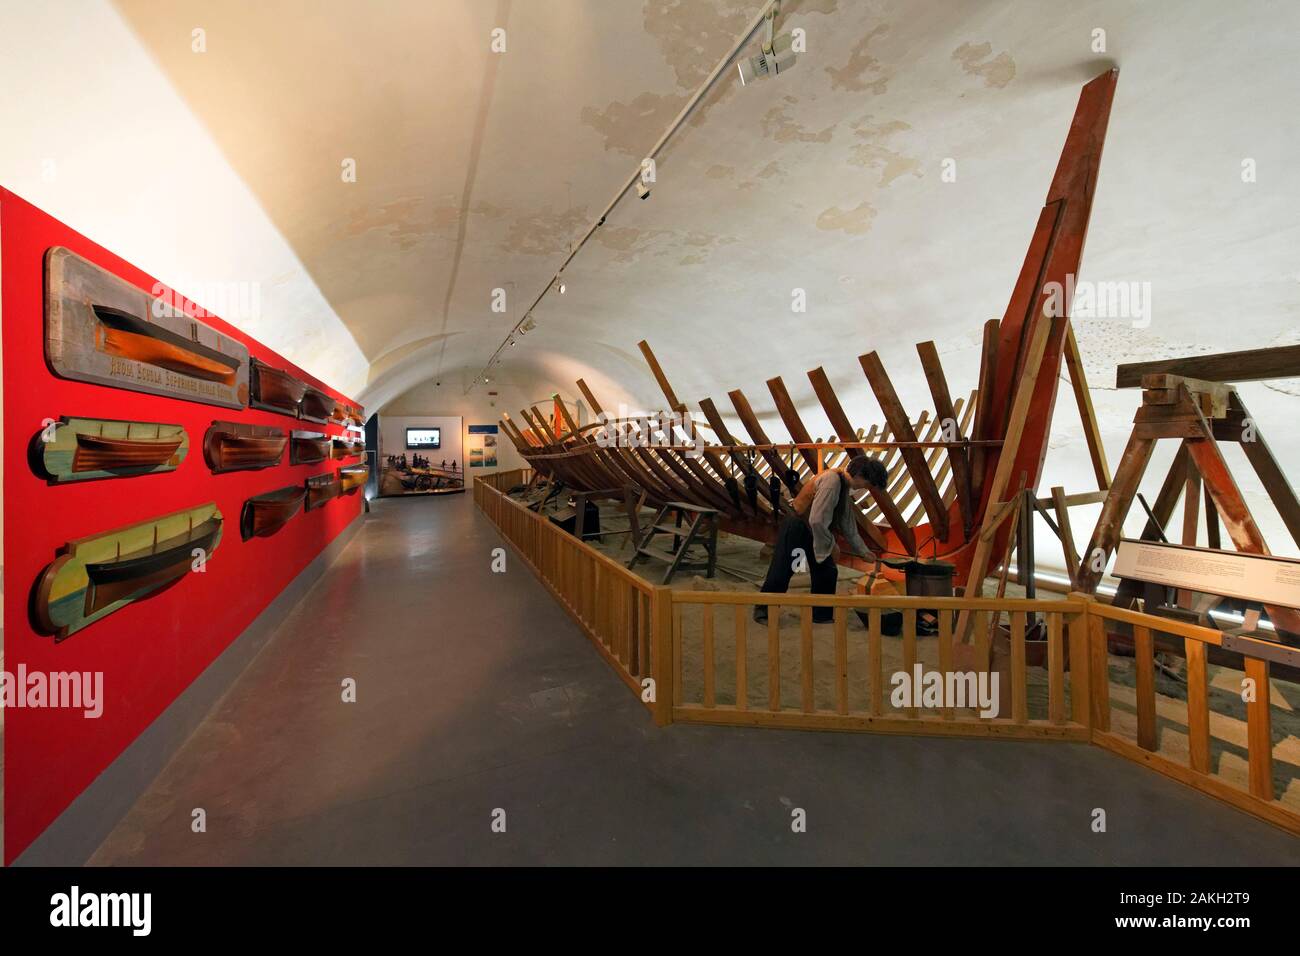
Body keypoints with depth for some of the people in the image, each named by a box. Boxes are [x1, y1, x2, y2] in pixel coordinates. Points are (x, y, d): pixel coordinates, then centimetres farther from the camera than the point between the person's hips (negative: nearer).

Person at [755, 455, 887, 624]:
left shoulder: (844, 487, 4)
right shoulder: (832, 481, -26)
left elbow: (848, 524, 14)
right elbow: (817, 521, -31)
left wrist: (863, 551, 15)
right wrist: (830, 544, -16)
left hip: (812, 531, 9)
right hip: (794, 528, -9)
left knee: (827, 572, 8)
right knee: (780, 572, 0)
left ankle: (822, 614, 23)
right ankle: (762, 609, 18)